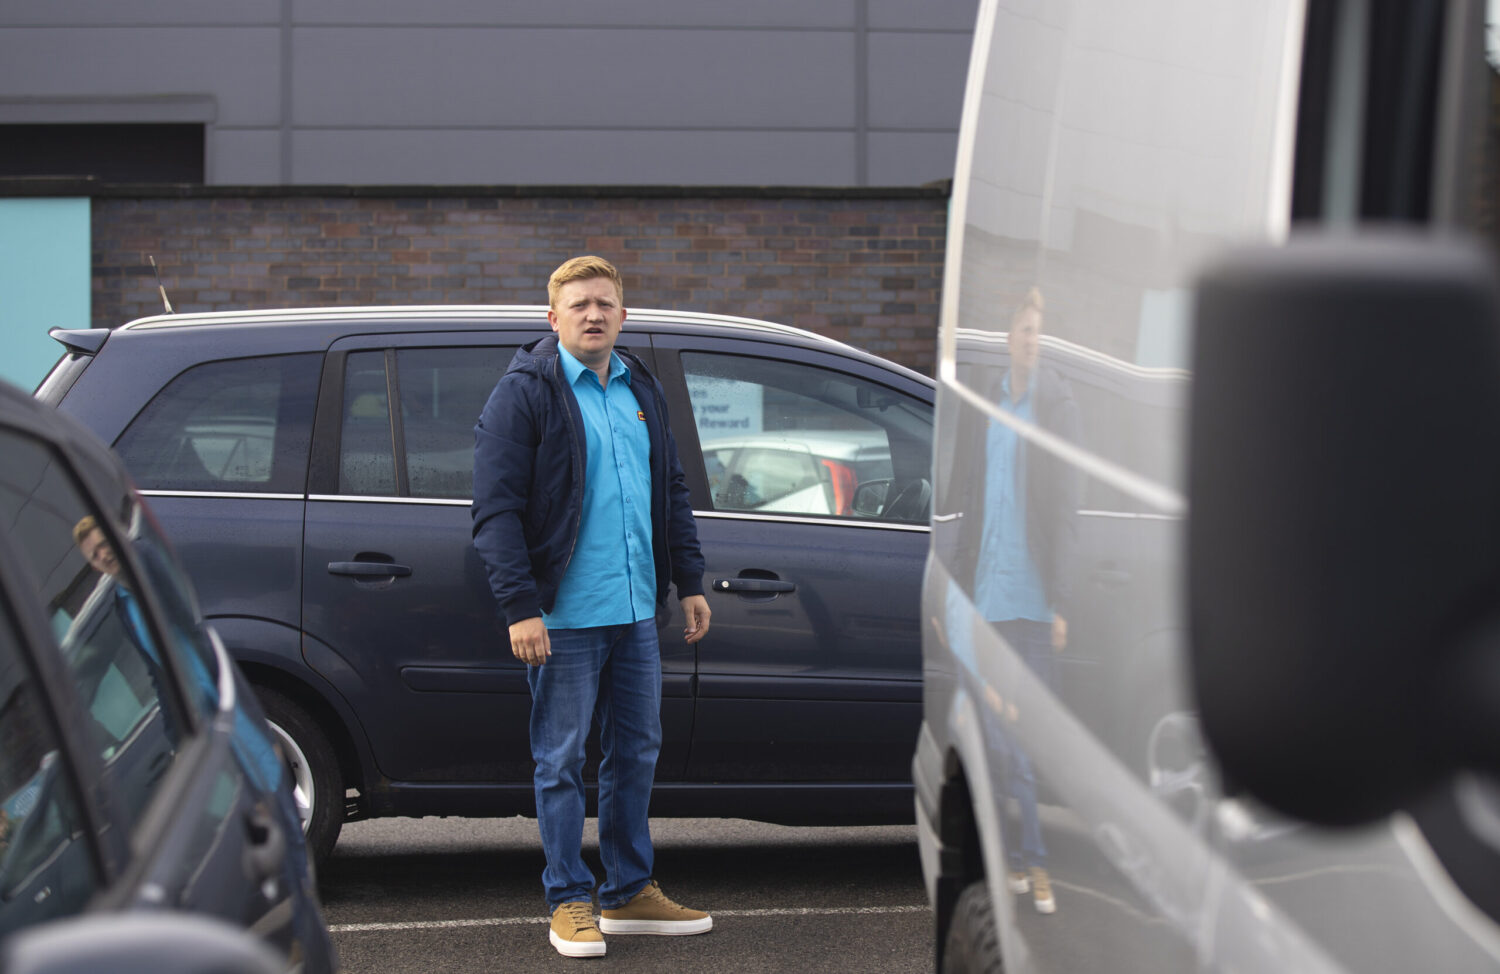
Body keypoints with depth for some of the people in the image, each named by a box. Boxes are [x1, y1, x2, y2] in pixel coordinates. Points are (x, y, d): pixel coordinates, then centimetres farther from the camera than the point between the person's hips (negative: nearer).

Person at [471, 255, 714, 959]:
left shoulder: (642, 390, 14)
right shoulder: (525, 392, -6)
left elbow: (672, 491, 23)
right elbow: (497, 509, -11)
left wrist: (689, 582, 17)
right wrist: (519, 607, -17)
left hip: (636, 612, 7)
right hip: (563, 616, -6)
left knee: (636, 751, 12)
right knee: (561, 759, 0)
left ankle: (630, 893, 22)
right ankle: (569, 901, 9)